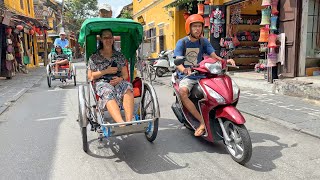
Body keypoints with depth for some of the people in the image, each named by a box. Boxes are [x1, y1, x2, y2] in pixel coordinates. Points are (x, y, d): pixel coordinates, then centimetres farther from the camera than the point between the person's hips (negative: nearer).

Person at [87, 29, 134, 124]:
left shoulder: (120, 56, 17)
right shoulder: (94, 57, 10)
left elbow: (125, 75, 16)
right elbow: (90, 77, 6)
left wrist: (121, 79, -9)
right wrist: (106, 71, -7)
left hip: (118, 82, 2)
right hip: (102, 83, -2)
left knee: (128, 87, -34)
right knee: (108, 92, -39)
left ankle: (129, 122, -47)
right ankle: (122, 123, -58)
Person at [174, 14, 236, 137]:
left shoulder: (204, 42, 11)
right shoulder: (182, 42, 2)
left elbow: (214, 57, 0)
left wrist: (226, 61, -22)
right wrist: (184, 70, -33)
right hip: (186, 75, -3)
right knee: (183, 91, -35)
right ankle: (202, 121, -28)